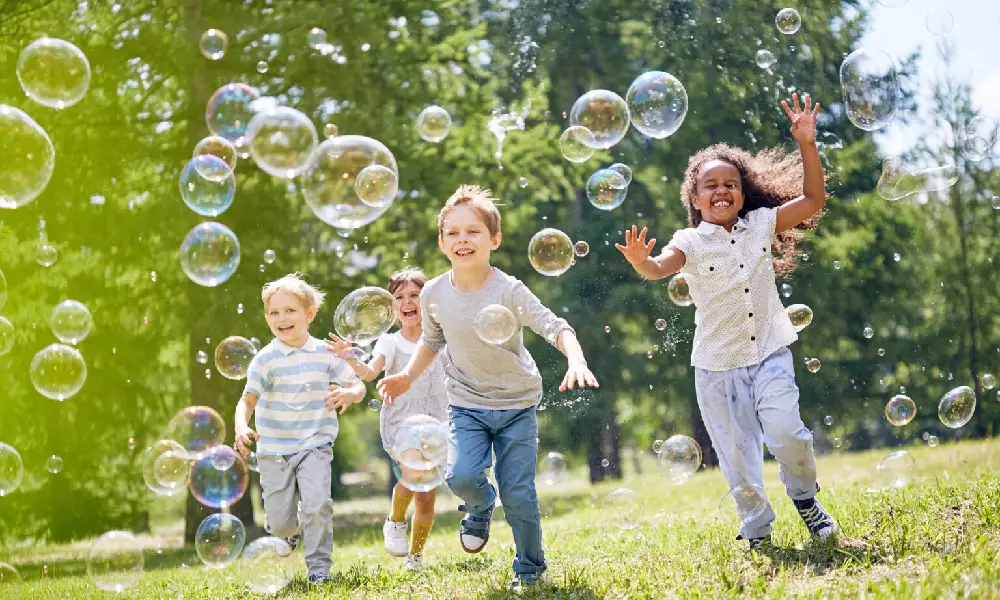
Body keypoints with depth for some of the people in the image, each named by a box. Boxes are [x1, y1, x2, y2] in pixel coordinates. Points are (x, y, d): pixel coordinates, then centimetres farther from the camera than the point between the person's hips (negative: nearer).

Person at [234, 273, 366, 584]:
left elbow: (358, 386, 1)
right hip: (274, 449, 0)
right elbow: (248, 399, -12)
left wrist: (349, 393, -24)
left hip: (315, 445, 0)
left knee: (317, 505, -19)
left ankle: (319, 564, -1)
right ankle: (290, 526, 40)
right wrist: (241, 428, -32)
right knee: (280, 521, 3)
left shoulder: (325, 353, -2)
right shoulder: (266, 359, -7)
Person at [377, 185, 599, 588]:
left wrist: (576, 361, -44)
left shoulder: (509, 290, -19)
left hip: (517, 405, -2)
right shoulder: (434, 294, -7)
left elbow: (555, 327, -26)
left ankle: (530, 569, 21)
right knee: (461, 476, -21)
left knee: (518, 493, -3)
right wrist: (408, 376, 0)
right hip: (466, 405, 2)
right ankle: (481, 508, 16)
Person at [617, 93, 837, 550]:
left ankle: (805, 497, 11)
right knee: (737, 453, 3)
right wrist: (641, 263, -47)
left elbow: (812, 201, 4)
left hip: (769, 353, 1)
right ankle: (757, 530, 21)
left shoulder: (761, 224, 5)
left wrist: (807, 145, -6)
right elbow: (662, 267, -23)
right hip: (717, 364, 0)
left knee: (785, 431, -18)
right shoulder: (691, 242, -4)